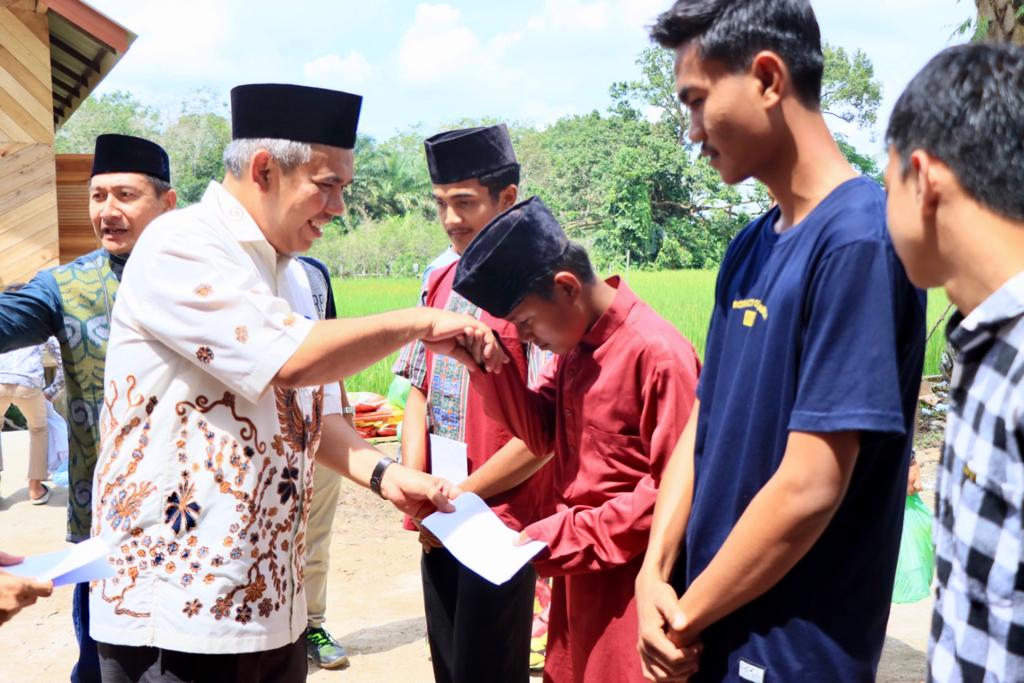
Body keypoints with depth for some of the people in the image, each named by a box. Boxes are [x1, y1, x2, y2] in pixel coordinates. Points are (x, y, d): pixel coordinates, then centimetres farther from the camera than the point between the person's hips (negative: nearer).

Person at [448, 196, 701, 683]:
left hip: (626, 579, -8)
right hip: (575, 570, 8)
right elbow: (540, 433, 7)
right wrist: (485, 364, -6)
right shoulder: (573, 342, 6)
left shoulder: (657, 352, -21)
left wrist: (565, 536, -19)